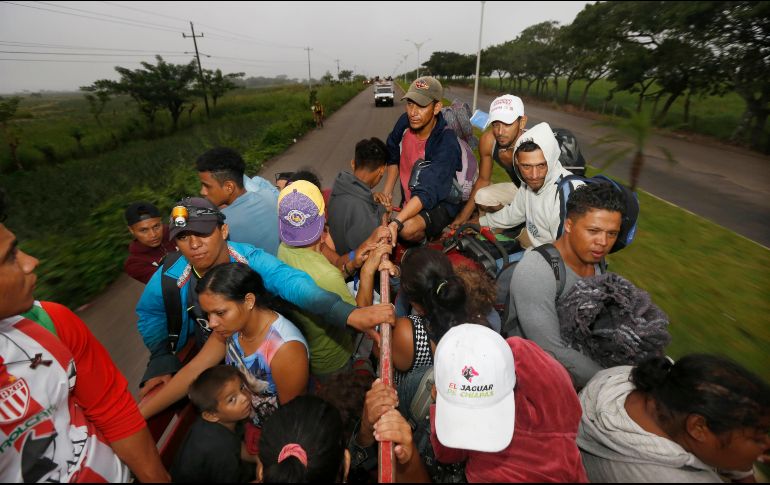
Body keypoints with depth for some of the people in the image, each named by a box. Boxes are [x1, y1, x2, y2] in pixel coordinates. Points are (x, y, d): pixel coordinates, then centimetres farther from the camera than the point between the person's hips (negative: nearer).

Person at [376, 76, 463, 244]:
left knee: (408, 228, -34)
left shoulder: (446, 143, -27)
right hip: (409, 201, 7)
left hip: (440, 203, -6)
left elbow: (428, 193, -34)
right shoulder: (405, 122, -9)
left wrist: (395, 223, -46)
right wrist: (386, 192, -5)